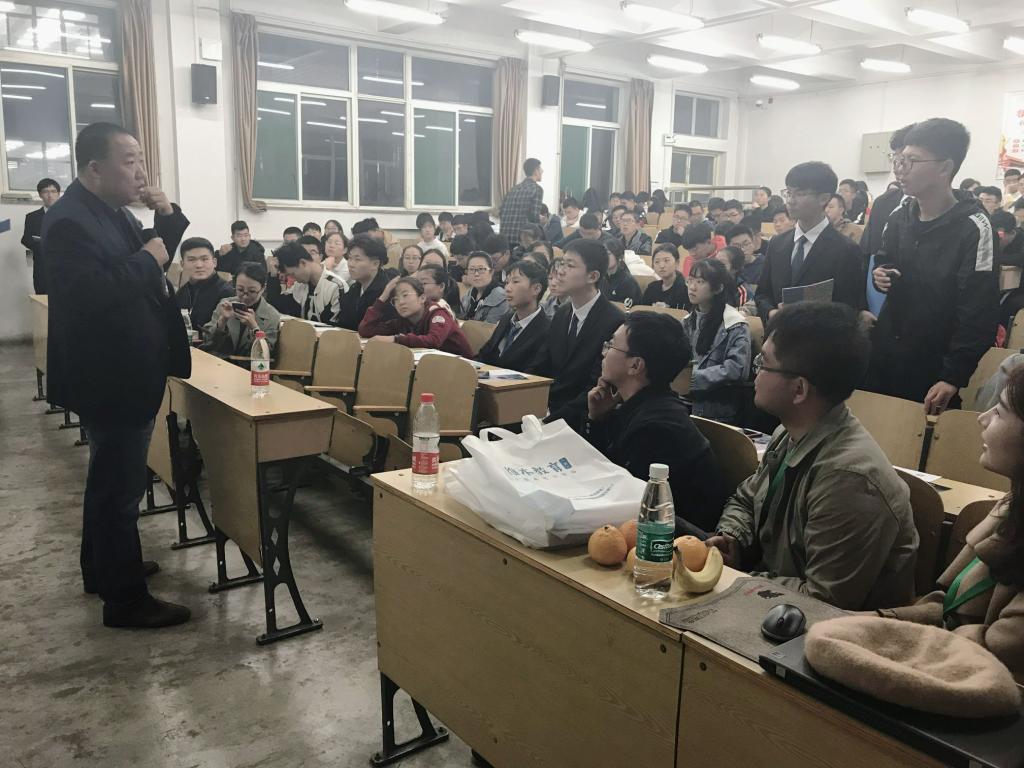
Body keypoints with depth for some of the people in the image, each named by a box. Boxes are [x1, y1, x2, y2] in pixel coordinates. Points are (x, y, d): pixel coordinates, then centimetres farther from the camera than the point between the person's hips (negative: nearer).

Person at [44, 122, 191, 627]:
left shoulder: (113, 212, 9)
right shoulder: (68, 221, -21)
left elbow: (160, 252, 15)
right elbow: (92, 294, -32)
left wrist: (166, 216, -1)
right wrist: (148, 258, -22)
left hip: (125, 373, 10)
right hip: (110, 378, -10)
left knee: (111, 477, 22)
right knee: (122, 486, -1)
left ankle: (102, 567, 39)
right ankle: (125, 599, 12)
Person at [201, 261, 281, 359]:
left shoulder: (273, 317, -6)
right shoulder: (225, 305, 4)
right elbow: (207, 342, 2)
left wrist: (253, 326, -22)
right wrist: (222, 320, -15)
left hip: (250, 367, -3)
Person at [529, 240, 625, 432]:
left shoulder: (614, 322, -15)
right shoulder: (562, 314, 10)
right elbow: (540, 369, 9)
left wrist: (551, 420, -23)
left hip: (578, 422, -6)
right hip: (547, 411, 7)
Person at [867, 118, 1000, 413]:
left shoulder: (973, 229, -14)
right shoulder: (898, 218, 6)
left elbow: (979, 315, -17)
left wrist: (953, 377, -21)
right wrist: (879, 275, -3)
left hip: (933, 370, -5)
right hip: (882, 358, 6)